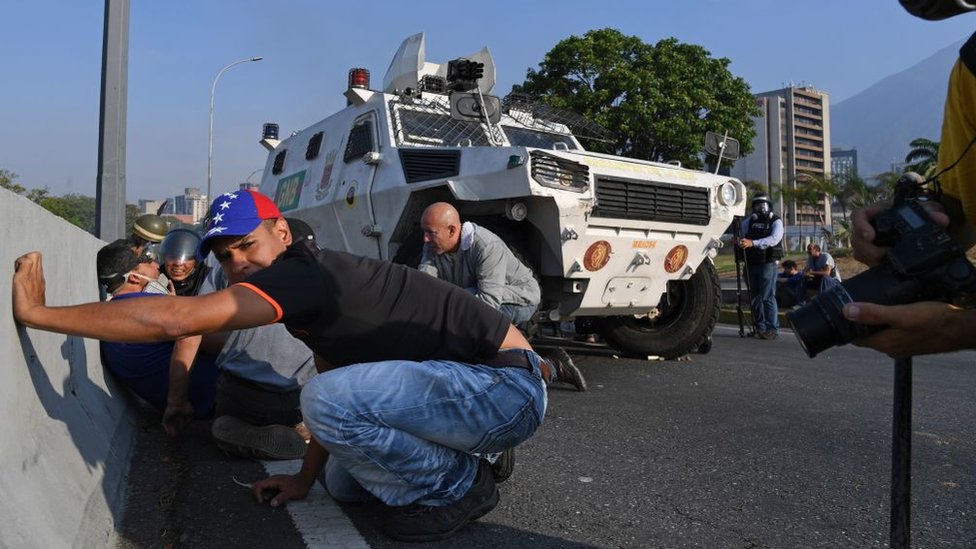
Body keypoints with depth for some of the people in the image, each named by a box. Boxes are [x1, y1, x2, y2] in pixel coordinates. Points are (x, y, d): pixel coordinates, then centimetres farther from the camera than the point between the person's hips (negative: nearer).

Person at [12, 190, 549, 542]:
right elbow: (331, 373, 18)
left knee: (331, 399, -27)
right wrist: (304, 478, 16)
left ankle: (459, 485, -8)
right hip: (482, 388, 10)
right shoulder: (311, 286, 11)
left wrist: (36, 311, -16)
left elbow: (172, 319, -26)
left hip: (507, 386, -9)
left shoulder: (303, 273, -20)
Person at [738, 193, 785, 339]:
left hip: (768, 263, -5)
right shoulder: (750, 221, 15)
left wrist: (753, 243, -32)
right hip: (751, 263, 5)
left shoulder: (776, 221, -2)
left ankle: (773, 329, -3)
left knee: (767, 297, -9)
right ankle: (760, 327, 18)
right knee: (755, 297, 9)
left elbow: (774, 239, -19)